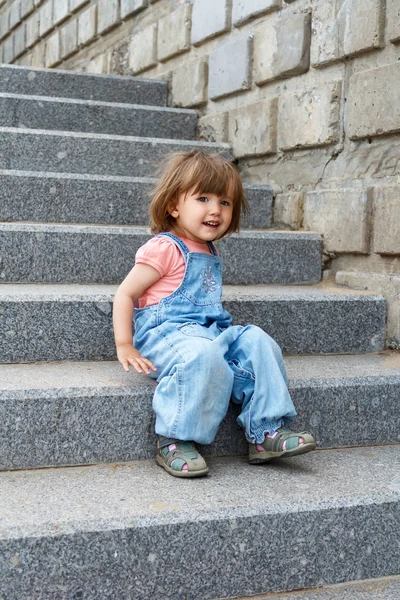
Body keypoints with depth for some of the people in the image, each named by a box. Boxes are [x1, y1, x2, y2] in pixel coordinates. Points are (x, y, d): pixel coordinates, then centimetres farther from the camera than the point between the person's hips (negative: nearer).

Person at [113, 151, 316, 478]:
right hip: (164, 334, -8)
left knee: (256, 341, -9)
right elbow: (125, 294, -8)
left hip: (209, 332, 8)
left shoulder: (210, 252, 19)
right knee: (202, 355, -37)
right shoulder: (165, 248, -7)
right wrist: (125, 347, -14)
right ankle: (174, 443, -27)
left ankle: (266, 432, -7)